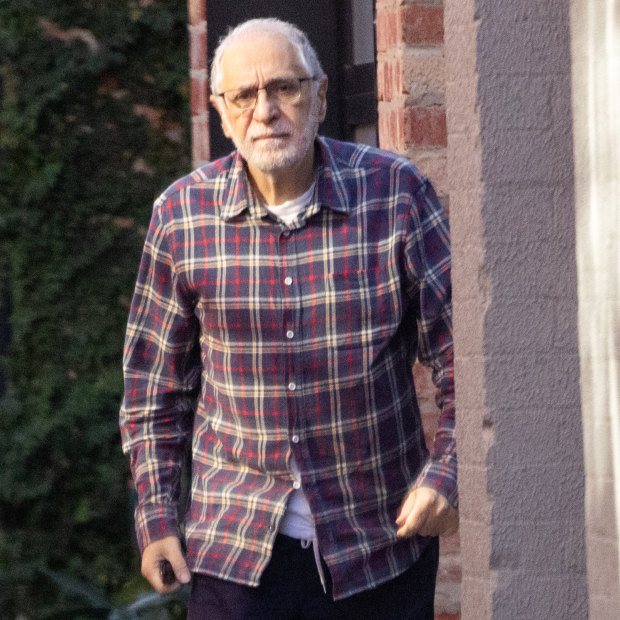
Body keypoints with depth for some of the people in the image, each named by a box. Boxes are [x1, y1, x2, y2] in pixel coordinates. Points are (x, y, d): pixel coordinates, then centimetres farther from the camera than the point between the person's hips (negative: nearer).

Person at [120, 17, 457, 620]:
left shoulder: (397, 193, -6)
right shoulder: (181, 214, -2)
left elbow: (464, 353, -1)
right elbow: (155, 380, 9)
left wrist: (446, 473, -13)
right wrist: (156, 516, 6)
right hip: (233, 550, 1)